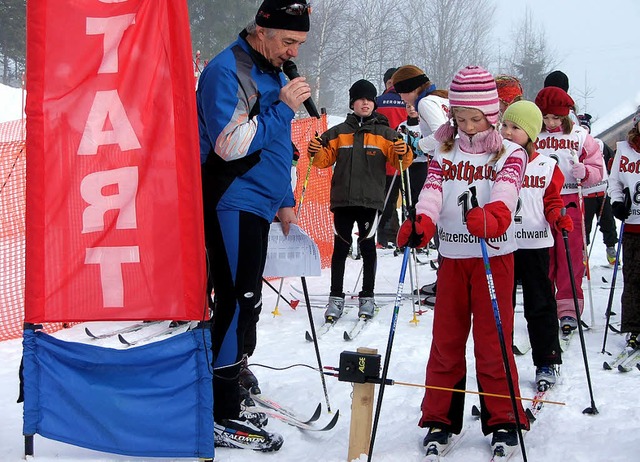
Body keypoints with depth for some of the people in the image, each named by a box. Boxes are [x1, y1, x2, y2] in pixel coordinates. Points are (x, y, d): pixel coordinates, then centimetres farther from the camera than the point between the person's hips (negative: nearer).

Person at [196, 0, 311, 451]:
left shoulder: (275, 72, 16)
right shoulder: (226, 70, -13)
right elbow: (230, 143, -23)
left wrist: (285, 202, 18)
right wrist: (284, 107, -19)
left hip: (257, 206, 10)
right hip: (232, 204, -9)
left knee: (243, 304, 13)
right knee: (239, 303, -11)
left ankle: (228, 398, 23)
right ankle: (223, 417, -6)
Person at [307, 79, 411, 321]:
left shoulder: (385, 134, 7)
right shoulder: (338, 133, 11)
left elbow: (399, 162, 2)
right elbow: (325, 159, 12)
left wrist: (403, 154, -19)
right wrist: (315, 152, -8)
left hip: (370, 200, -1)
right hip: (342, 199, 1)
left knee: (367, 246, 2)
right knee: (340, 247, 2)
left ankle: (367, 297, 10)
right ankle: (336, 297, 7)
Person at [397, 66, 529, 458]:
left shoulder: (510, 154, 1)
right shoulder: (445, 154, 9)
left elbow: (506, 190, -19)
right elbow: (433, 191, -7)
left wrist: (492, 217, -42)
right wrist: (421, 223, -29)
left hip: (495, 256, -3)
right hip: (452, 257, 3)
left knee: (492, 340, -2)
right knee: (446, 339, 7)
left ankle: (504, 419, 10)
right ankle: (440, 419, 16)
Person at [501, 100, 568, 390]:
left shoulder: (547, 167, 2)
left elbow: (552, 201, 6)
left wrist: (558, 217, -14)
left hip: (535, 245, -1)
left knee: (539, 306, 5)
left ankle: (547, 363, 14)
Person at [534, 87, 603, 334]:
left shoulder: (580, 136, 1)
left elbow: (597, 170, 4)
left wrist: (584, 172, -16)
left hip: (569, 202, -1)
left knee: (570, 257, -2)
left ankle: (568, 309, 2)